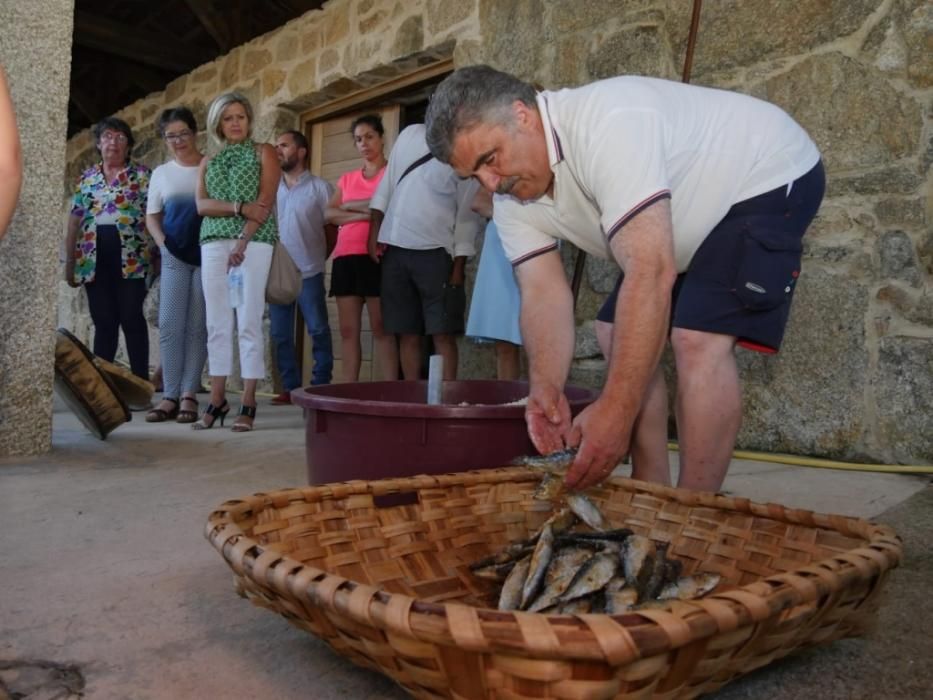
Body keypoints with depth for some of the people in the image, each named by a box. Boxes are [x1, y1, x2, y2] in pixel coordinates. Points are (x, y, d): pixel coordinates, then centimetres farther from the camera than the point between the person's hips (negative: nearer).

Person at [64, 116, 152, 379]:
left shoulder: (141, 175, 5)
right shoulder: (87, 178, 16)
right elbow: (74, 221, 15)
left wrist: (156, 253, -10)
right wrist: (69, 261, 11)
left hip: (130, 256, -4)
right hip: (94, 258, 4)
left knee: (131, 318, -3)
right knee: (103, 321, 8)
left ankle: (141, 380, 3)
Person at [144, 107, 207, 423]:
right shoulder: (161, 173, 14)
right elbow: (152, 216, 16)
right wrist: (163, 244, 0)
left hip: (208, 254, -3)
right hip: (174, 257, 3)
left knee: (197, 326, -1)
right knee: (169, 325, -2)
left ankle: (188, 395, 2)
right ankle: (170, 396, 3)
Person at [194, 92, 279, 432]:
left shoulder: (263, 152, 10)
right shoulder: (208, 162, 20)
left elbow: (265, 202, -3)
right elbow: (202, 205, 6)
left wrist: (242, 242, -14)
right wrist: (240, 207, -11)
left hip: (253, 242, -4)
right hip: (213, 243, 4)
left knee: (249, 323, -7)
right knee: (217, 324, 1)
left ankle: (248, 403, -5)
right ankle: (217, 400, 6)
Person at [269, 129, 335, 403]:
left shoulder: (320, 188, 0)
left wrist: (318, 257, -1)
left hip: (309, 273, -4)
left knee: (318, 330, -1)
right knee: (280, 334, 5)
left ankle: (321, 386, 8)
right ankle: (290, 387, 14)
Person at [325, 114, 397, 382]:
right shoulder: (347, 179, 22)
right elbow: (329, 214, 8)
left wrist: (350, 205, 3)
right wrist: (364, 214, -7)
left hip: (376, 256, -5)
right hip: (345, 257, 5)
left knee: (380, 327, -9)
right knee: (348, 330, 1)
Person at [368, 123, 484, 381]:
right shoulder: (411, 134, 11)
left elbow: (467, 216, -3)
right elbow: (387, 184, 15)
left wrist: (459, 266, -8)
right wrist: (374, 231, 9)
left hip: (434, 251, -4)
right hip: (393, 248, 4)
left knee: (442, 333, -6)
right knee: (407, 333, 6)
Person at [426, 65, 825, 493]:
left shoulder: (607, 124, -37)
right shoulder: (511, 196, -10)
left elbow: (651, 273, -43)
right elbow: (544, 293, -15)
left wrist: (615, 410, -44)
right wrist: (546, 389, -32)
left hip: (767, 179, -8)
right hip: (696, 216, 8)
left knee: (698, 344, -23)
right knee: (629, 346, 2)